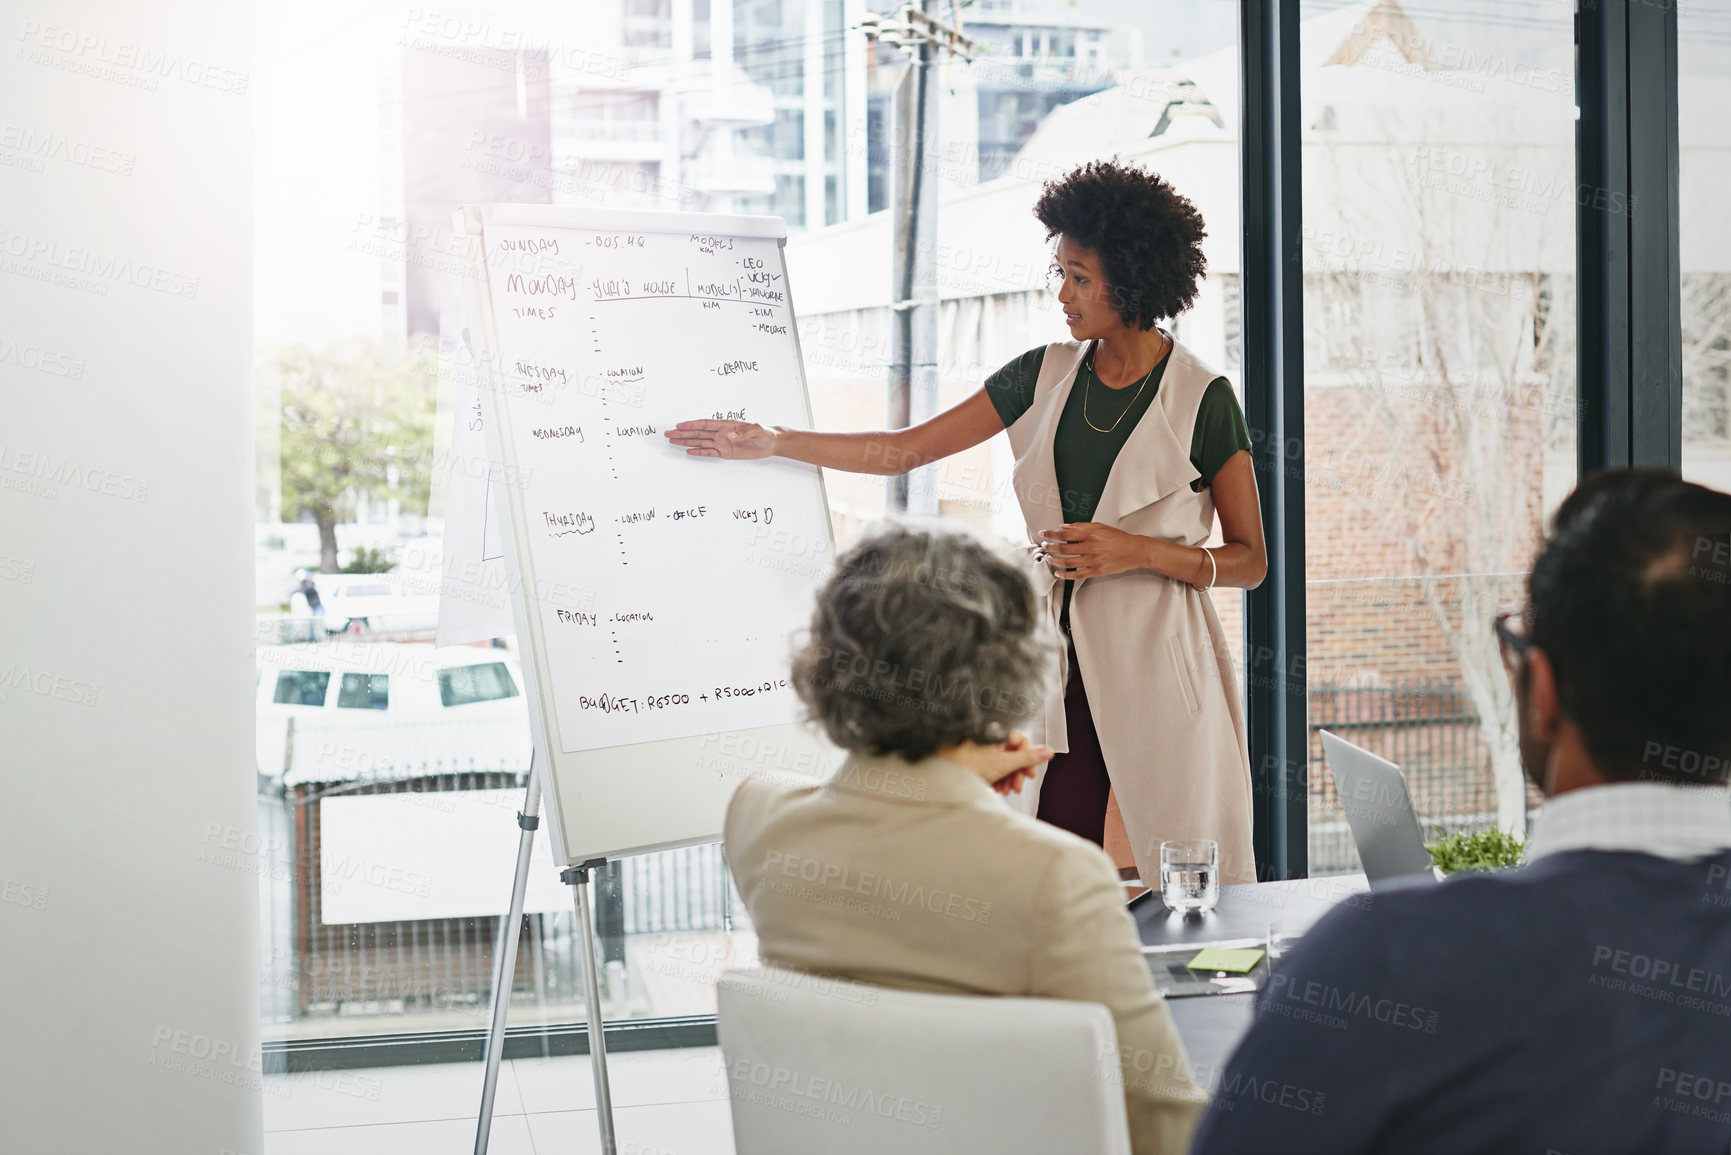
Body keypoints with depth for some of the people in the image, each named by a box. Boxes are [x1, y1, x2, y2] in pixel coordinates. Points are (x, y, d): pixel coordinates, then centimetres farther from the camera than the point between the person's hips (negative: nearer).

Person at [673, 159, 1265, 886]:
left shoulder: (1201, 398, -5)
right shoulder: (1046, 375, 8)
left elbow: (1251, 561, -1)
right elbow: (905, 450, 12)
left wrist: (1137, 551, -15)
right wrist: (768, 442, 8)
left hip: (1159, 667, -4)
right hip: (1061, 661, 4)